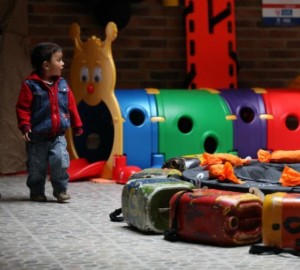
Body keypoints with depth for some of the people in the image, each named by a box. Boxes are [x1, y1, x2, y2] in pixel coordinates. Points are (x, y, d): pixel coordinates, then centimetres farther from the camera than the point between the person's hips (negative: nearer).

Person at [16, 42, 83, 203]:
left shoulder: (62, 85, 3)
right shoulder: (30, 85, -12)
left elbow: (71, 106, 9)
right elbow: (22, 108, -12)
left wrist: (77, 125, 11)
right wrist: (25, 126, -20)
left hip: (58, 136, 3)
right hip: (37, 137, -3)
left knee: (61, 162, -10)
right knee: (36, 167, 7)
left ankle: (61, 190, 5)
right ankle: (37, 192, 24)